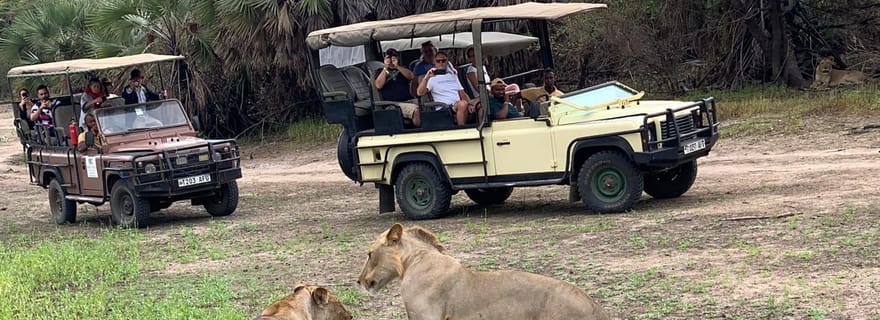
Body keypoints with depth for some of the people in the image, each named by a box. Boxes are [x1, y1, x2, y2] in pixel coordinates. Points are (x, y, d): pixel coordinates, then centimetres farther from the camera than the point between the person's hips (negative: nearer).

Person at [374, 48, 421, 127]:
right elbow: (378, 85, -1)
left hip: (409, 101, 4)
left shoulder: (402, 69, 27)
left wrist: (397, 66, -4)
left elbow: (411, 77, 4)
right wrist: (385, 68, 2)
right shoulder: (380, 71, 20)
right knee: (415, 109, -32)